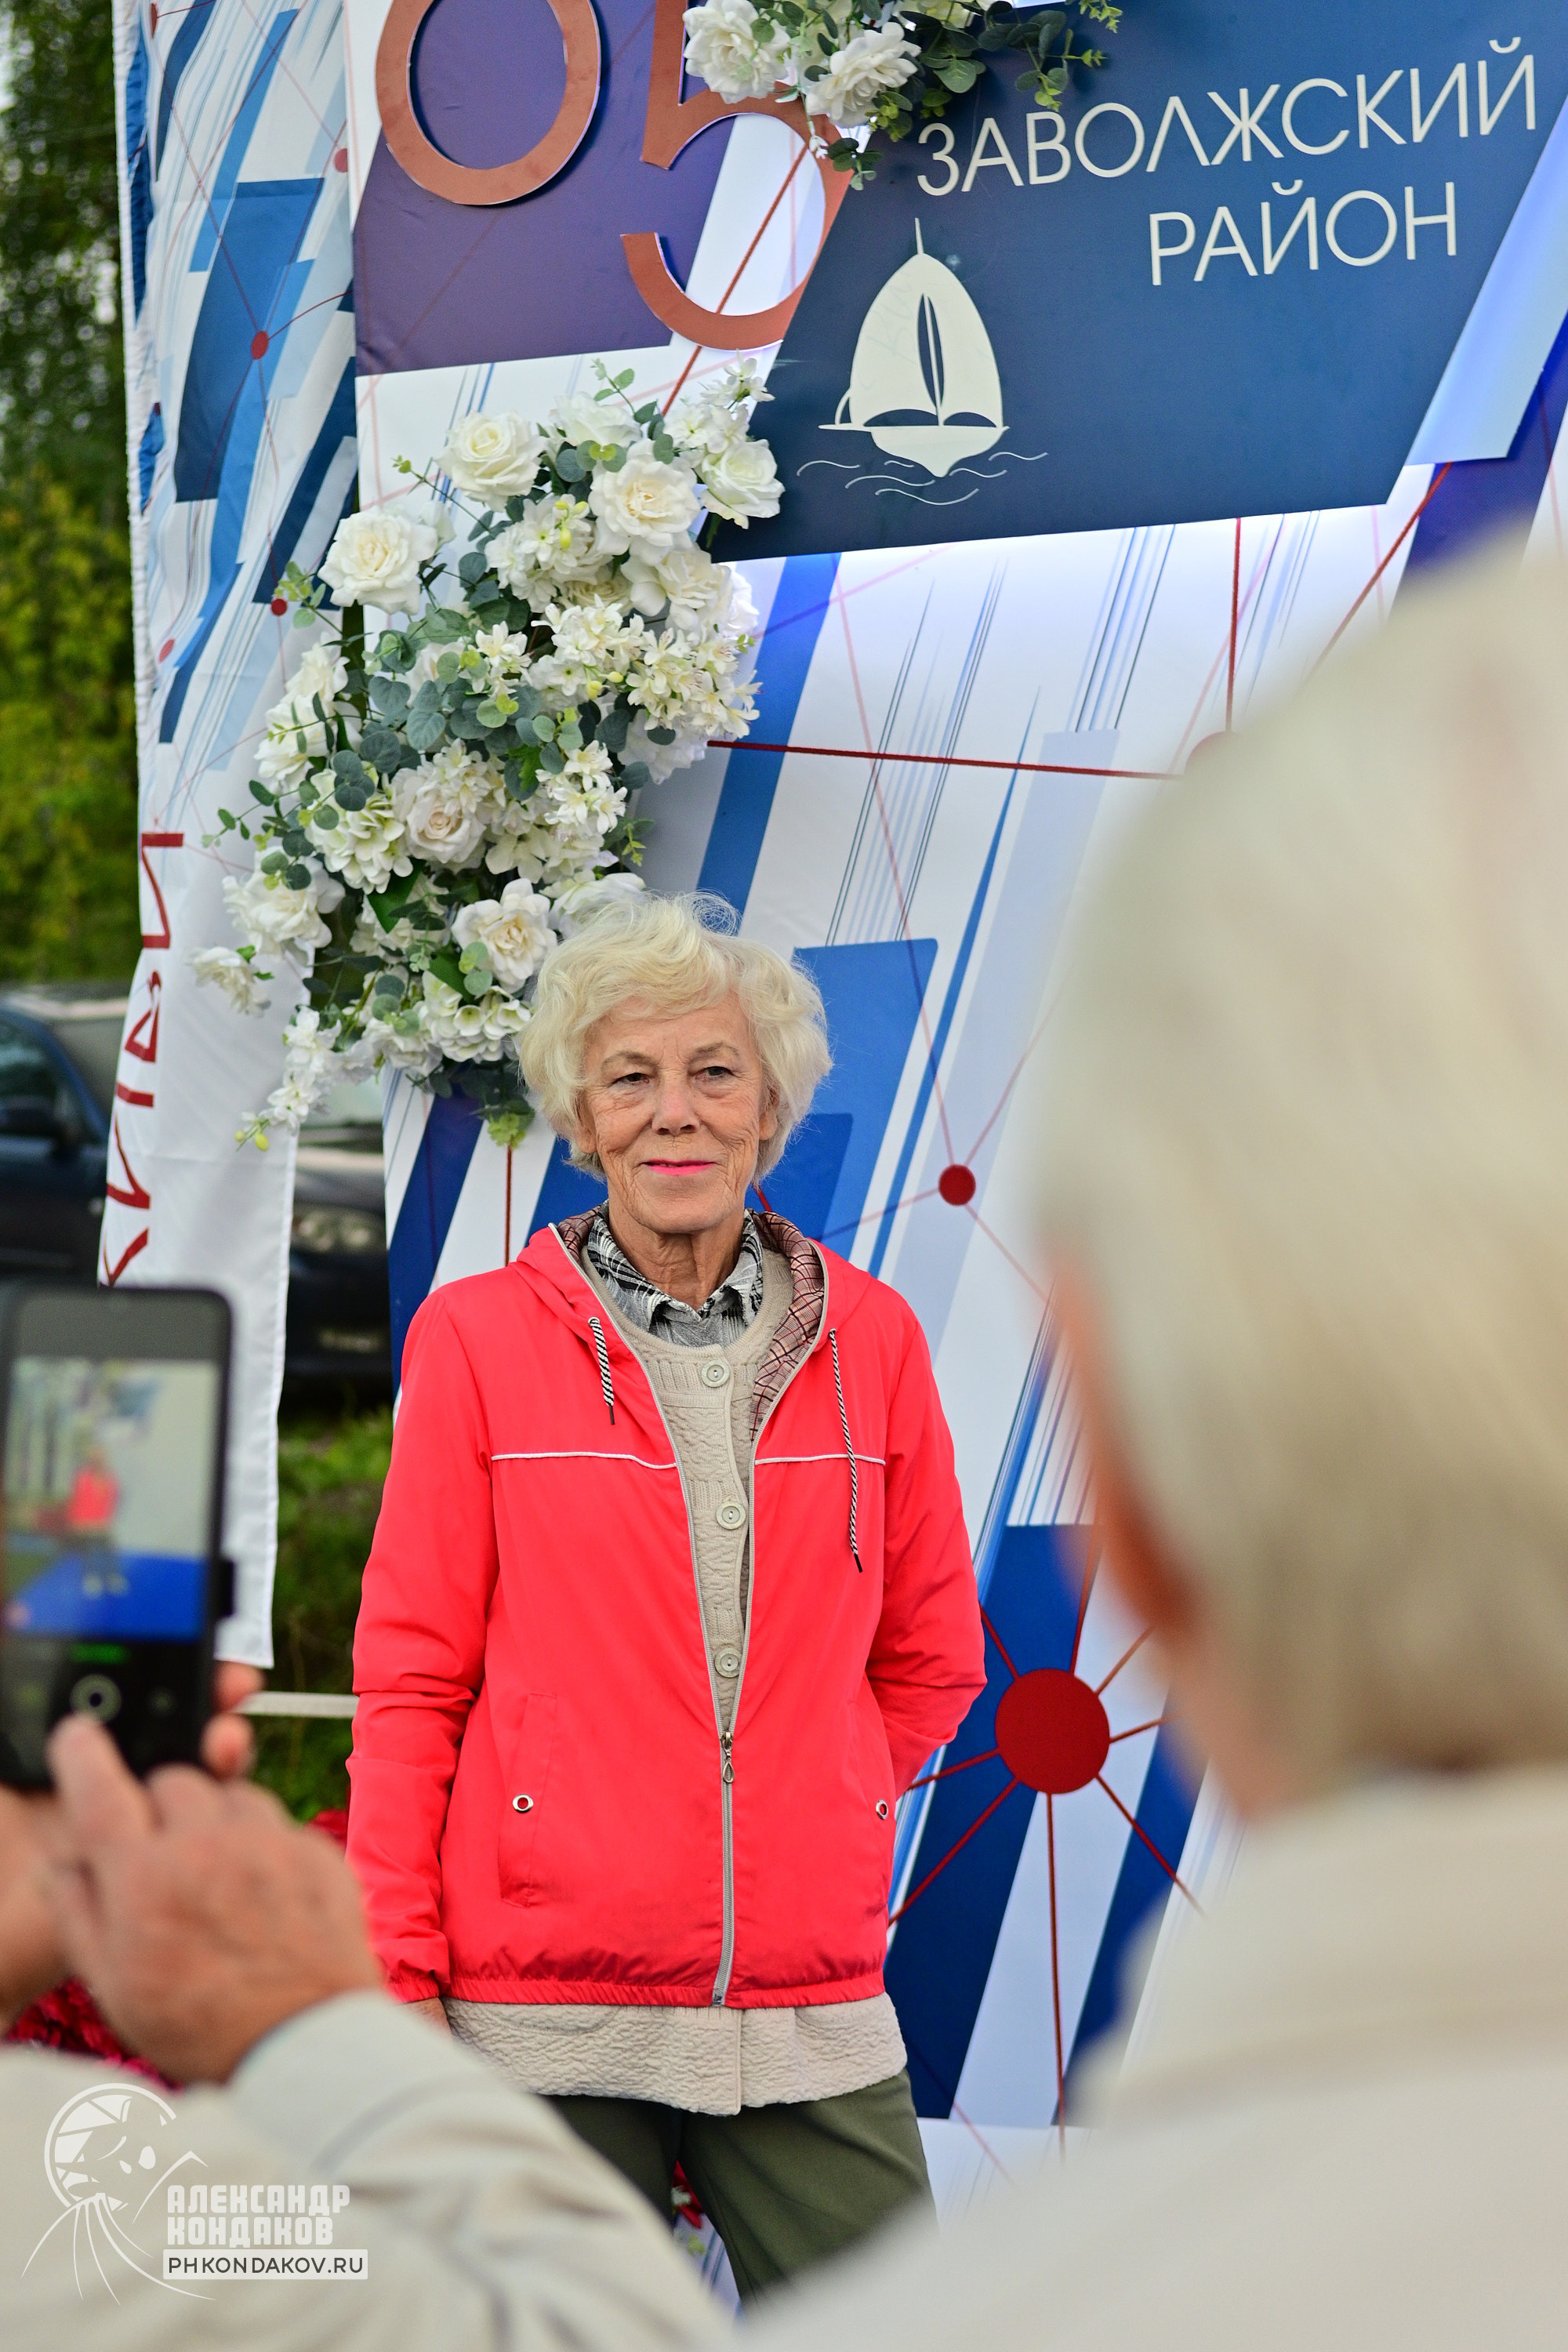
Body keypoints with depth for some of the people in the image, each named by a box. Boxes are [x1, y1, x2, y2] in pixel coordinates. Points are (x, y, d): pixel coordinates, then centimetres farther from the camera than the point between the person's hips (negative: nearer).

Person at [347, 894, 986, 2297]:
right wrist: (397, 1979, -2)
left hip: (814, 2010, 2)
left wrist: (806, 1816, 10)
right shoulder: (481, 1338, 2)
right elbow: (412, 1678, 2)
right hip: (544, 2020, -2)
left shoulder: (867, 1339, 8)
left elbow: (931, 1658, 18)